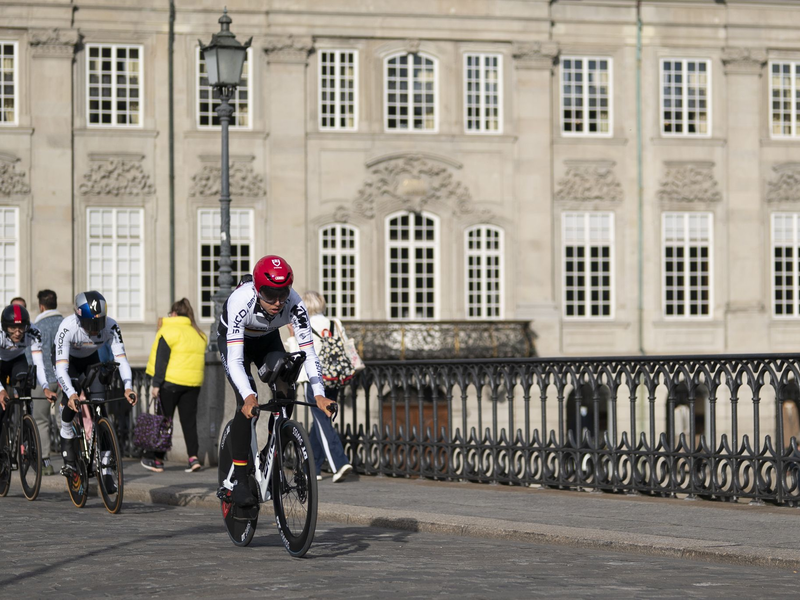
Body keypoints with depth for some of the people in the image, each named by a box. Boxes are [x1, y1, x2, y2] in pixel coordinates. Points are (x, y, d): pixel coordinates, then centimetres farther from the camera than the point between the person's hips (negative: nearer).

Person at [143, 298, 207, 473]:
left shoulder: (169, 330, -7)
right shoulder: (198, 334, 15)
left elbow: (161, 359, -11)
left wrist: (156, 383, -12)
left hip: (171, 381, -5)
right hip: (193, 384, 5)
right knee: (189, 420, 7)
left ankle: (156, 459, 7)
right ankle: (193, 457, -5)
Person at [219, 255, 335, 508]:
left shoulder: (294, 305, -32)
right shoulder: (241, 302, -40)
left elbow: (309, 353, -31)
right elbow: (235, 359, -43)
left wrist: (319, 395, -44)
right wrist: (248, 397, -57)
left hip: (267, 340, 4)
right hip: (234, 340, -3)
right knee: (247, 404, -21)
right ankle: (240, 480, -16)